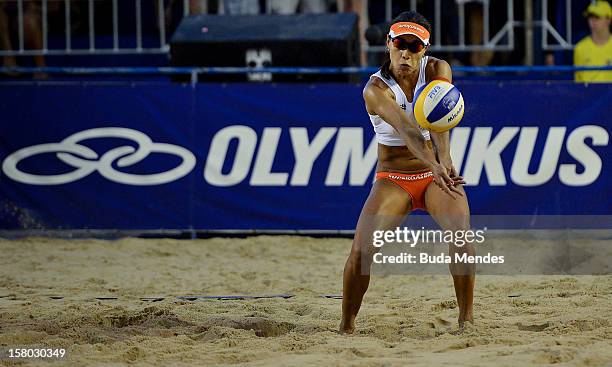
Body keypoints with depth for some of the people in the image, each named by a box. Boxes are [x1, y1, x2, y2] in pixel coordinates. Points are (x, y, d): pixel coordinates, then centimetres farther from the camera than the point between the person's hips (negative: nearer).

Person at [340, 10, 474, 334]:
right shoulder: (376, 89, -17)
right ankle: (347, 326, -1)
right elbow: (406, 129, -36)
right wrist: (434, 166, -54)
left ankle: (466, 318, -12)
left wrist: (445, 158, -48)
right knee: (360, 252, -18)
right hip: (393, 179, -1)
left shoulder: (437, 70, -9)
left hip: (437, 173, 1)